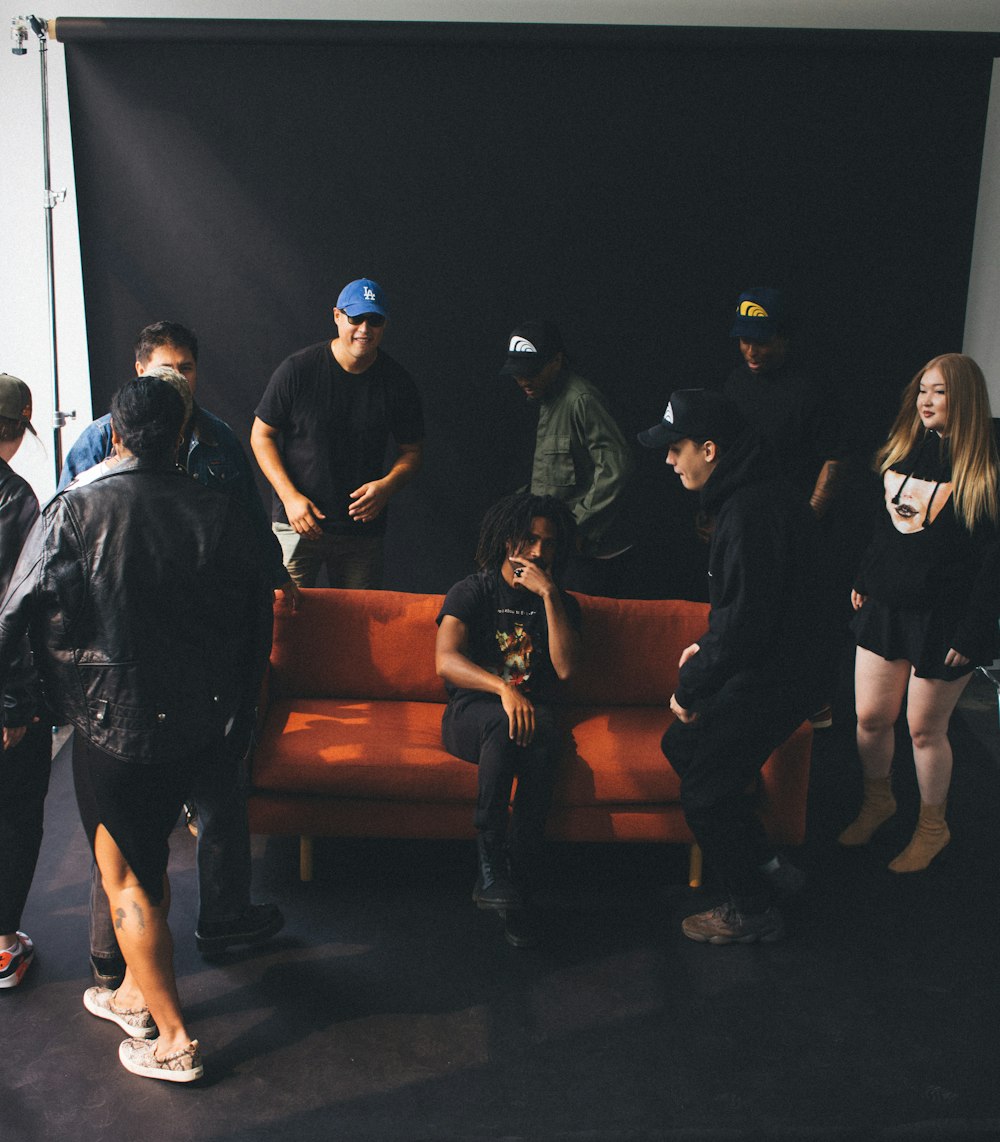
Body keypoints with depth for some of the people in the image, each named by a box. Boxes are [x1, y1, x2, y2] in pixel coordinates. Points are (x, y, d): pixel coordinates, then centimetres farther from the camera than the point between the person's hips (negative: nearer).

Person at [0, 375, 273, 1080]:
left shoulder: (74, 512, -11)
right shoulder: (225, 516, -2)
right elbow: (257, 625, 4)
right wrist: (239, 716, 17)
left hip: (114, 723, -4)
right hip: (202, 724, 5)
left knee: (125, 875, 10)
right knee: (145, 851, 24)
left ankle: (173, 1042, 17)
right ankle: (137, 995, 39)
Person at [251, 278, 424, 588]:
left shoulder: (398, 382, 1)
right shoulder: (297, 369, -6)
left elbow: (412, 451, 10)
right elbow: (261, 435, 1)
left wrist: (387, 485, -11)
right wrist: (290, 496, -10)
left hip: (363, 527, 2)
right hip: (297, 525, -2)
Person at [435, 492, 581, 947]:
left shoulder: (561, 603, 13)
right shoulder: (472, 592, 4)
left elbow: (564, 668, -6)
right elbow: (446, 661, -13)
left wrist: (548, 596, -10)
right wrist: (503, 688, -31)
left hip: (532, 711, 2)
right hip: (471, 713, -2)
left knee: (541, 738, -35)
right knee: (503, 722, -38)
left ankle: (519, 884, -35)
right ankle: (491, 865, -39)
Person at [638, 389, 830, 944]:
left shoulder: (751, 513, -27)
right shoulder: (756, 493, 6)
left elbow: (743, 622, -27)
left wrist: (691, 689, -15)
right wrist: (706, 645, 12)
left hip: (768, 682, -10)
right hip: (768, 665, 10)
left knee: (706, 793, 2)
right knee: (681, 746, 21)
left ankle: (752, 910, 23)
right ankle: (766, 866, 30)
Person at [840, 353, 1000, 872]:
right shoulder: (903, 452, 7)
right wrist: (863, 581, 19)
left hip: (942, 620, -5)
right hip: (886, 607, 5)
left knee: (925, 728, 6)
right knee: (870, 717, 11)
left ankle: (932, 826, 29)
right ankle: (877, 800, 37)